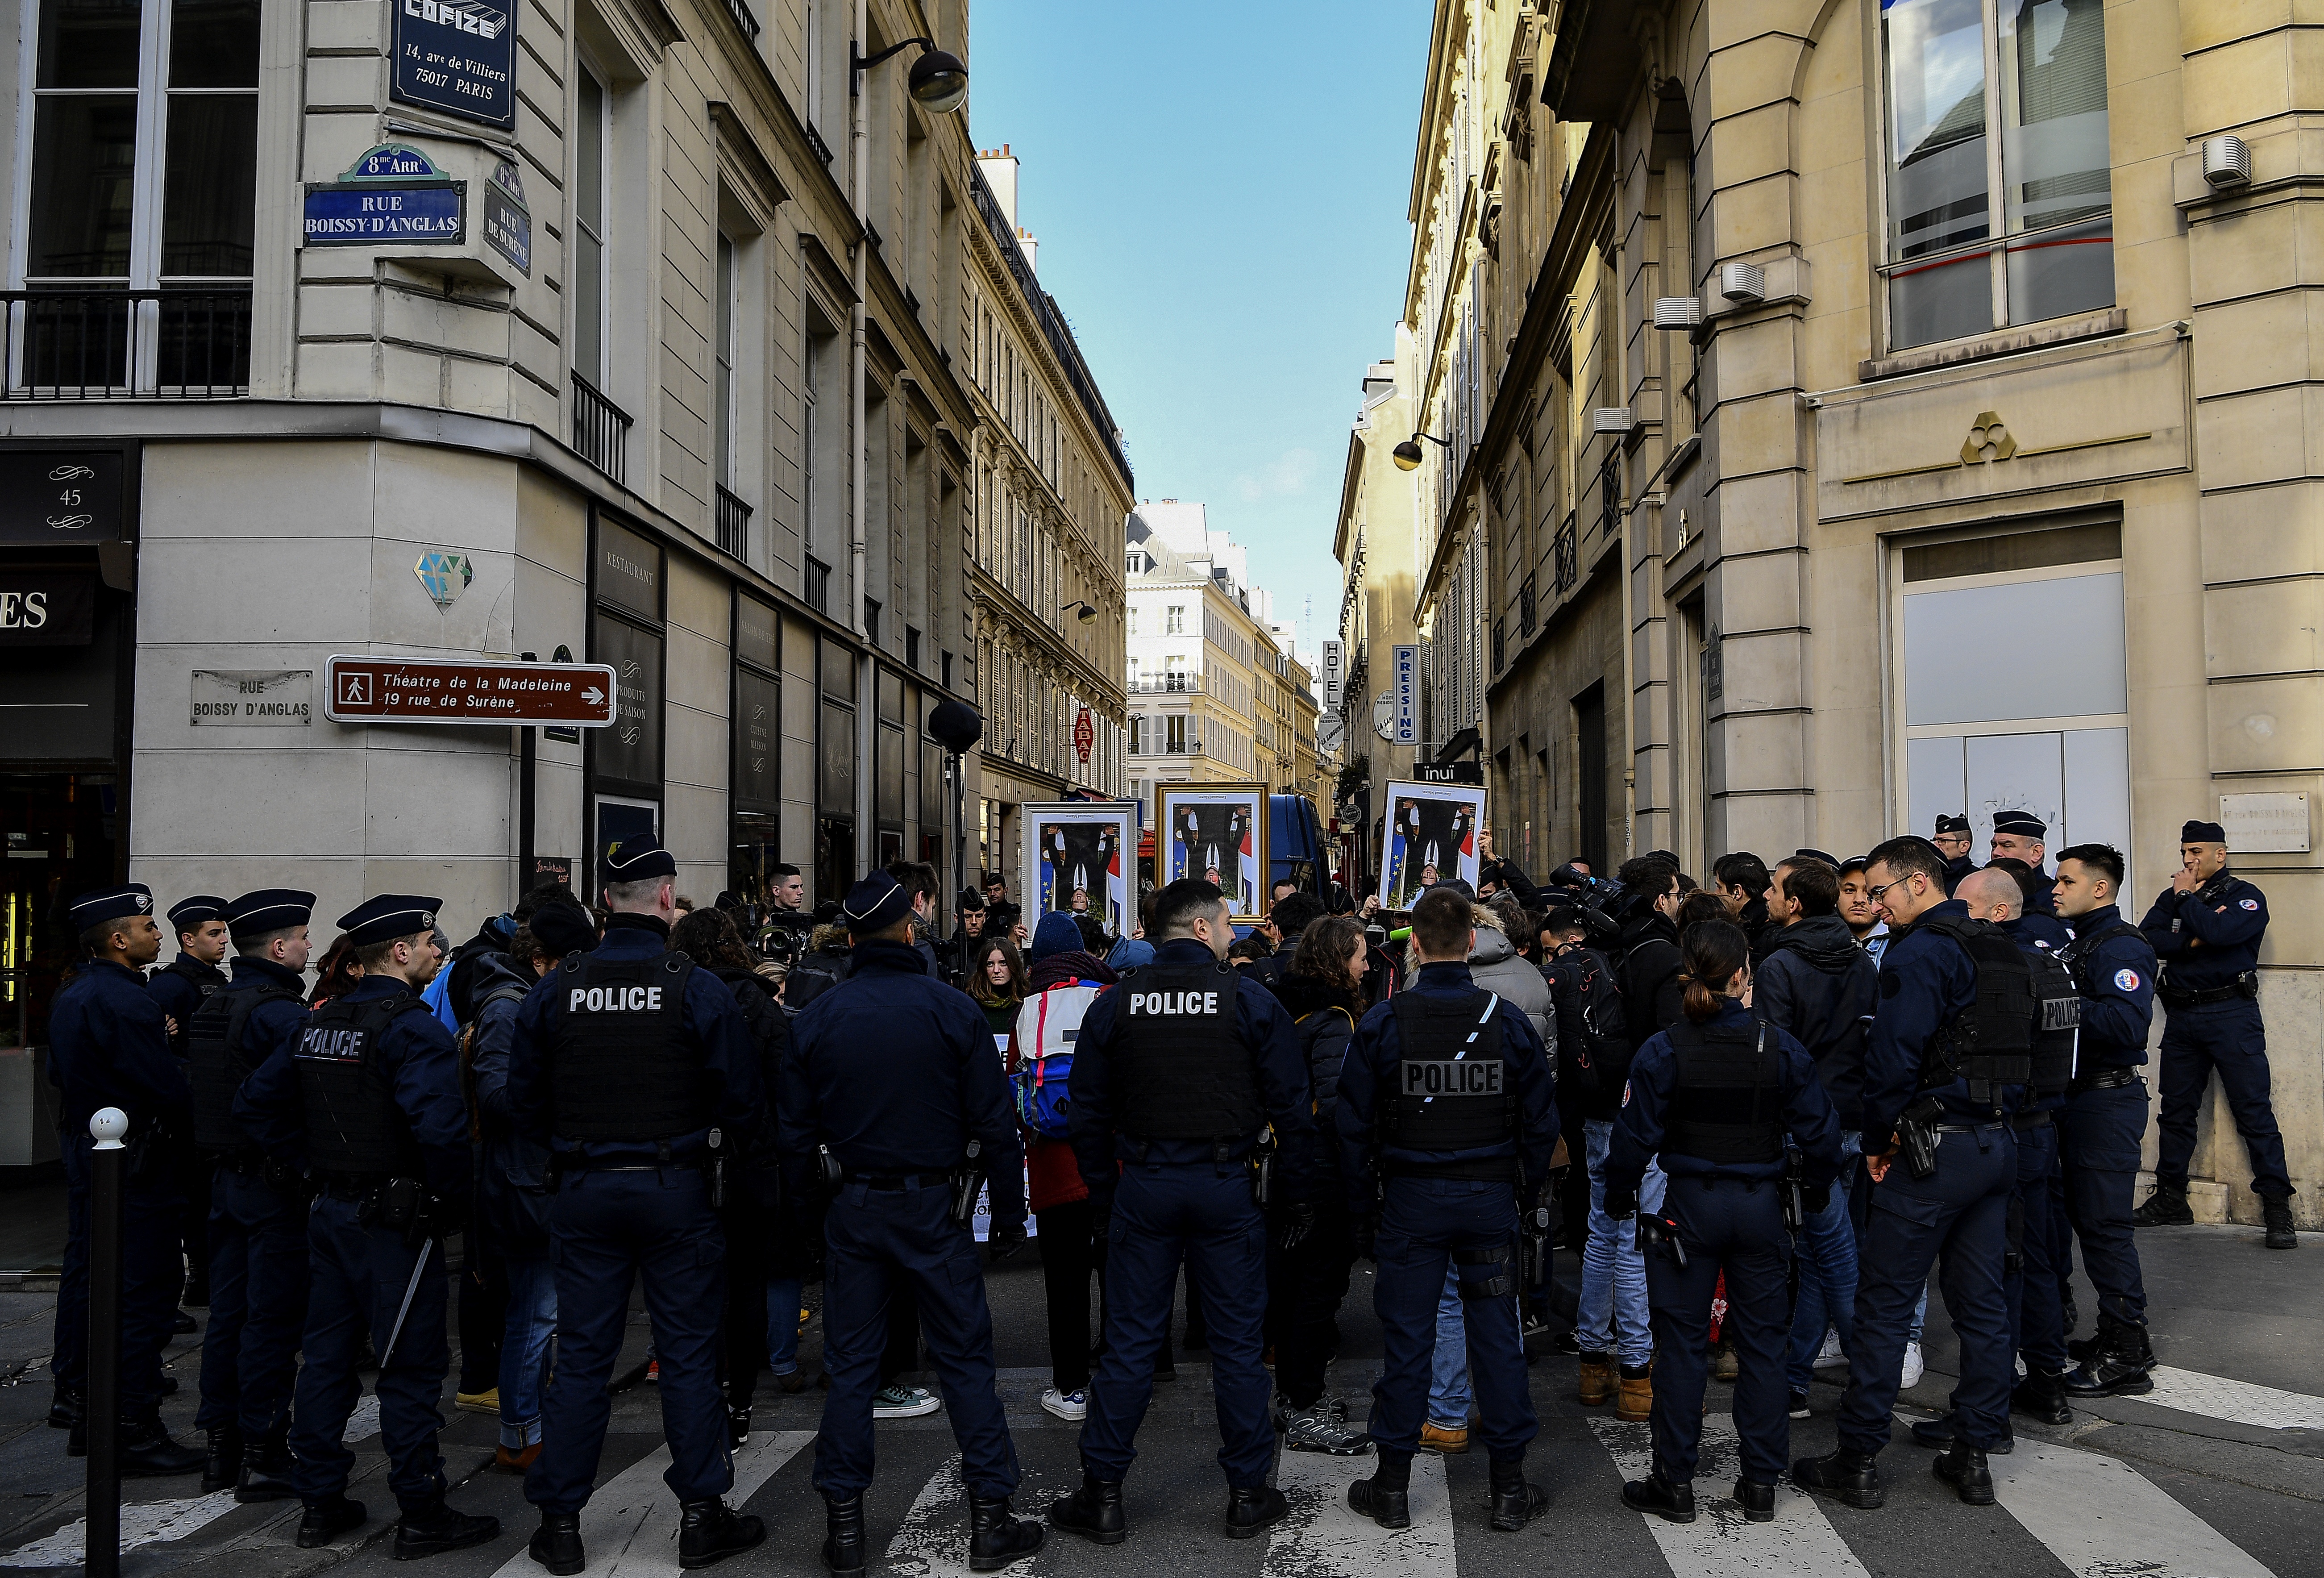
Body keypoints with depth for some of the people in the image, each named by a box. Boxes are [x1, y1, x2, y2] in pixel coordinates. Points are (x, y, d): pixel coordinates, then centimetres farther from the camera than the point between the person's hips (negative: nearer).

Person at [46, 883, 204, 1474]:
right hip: (133, 1163, -10)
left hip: (84, 1151, 10)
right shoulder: (123, 1001, -22)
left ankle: (75, 1395, 37)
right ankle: (133, 1429, -3)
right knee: (142, 1291, -6)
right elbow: (171, 1092, -23)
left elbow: (59, 1072, 20)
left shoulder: (71, 993, 9)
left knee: (86, 1273, 22)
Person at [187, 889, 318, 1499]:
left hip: (227, 1179, 9)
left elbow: (199, 1092, 16)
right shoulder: (282, 1013, -18)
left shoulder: (210, 1010, 11)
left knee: (228, 1312, 14)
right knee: (272, 1318, -2)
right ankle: (263, 1456, 3)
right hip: (277, 1185, -9)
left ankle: (221, 1448, 22)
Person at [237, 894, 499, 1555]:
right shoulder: (412, 1026, -17)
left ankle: (320, 1504, 25)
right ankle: (423, 1515, 8)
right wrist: (451, 1202, -16)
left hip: (330, 1213, 8)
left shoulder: (319, 1022, 8)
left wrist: (315, 1167, 14)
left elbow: (255, 1103, 16)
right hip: (392, 1220, -8)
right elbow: (440, 1124, -30)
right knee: (411, 1365, 0)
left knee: (326, 1356, 15)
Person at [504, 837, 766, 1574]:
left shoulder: (554, 989, -3)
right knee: (688, 1353, 7)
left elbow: (523, 1104, 4)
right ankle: (702, 1516, 15)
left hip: (584, 1192, 3)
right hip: (677, 1189, -2)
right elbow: (744, 1103, -10)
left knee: (581, 1355, 12)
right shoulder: (698, 988, -11)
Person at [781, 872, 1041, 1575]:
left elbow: (796, 1132, 2)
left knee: (850, 1365, 11)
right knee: (965, 1359, 7)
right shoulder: (952, 1009, -8)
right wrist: (1009, 1214, 2)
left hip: (853, 1207, 2)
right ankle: (991, 1521, 11)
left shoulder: (815, 1019, -1)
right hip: (931, 1207, -2)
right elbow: (994, 1123, -6)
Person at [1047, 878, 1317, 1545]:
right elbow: (1292, 1108, -5)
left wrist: (1104, 1199, 13)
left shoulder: (1114, 1004, 2)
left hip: (1142, 1188, 2)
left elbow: (1089, 1114, 5)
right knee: (1237, 1342, 9)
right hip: (1226, 1187, -1)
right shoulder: (1251, 1000, -5)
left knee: (1130, 1342, 8)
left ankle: (1102, 1496, 14)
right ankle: (1248, 1494, 19)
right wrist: (1297, 1193, 3)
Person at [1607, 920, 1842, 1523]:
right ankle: (1761, 1484, 19)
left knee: (1683, 1343, 7)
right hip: (1761, 1205, 2)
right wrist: (1815, 1197, 15)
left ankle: (1674, 1483, 14)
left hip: (1690, 1205, -1)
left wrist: (1619, 1199, 8)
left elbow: (1635, 1138, -8)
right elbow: (1819, 1133, -1)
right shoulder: (1780, 1046, -7)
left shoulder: (1662, 1052, -12)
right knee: (1762, 1343, 12)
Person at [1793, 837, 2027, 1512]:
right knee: (1982, 1303, 12)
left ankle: (1858, 1461, 5)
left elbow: (1892, 1057, -18)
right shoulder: (2002, 951, 14)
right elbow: (2012, 1049, 18)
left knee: (1884, 1305, -1)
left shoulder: (1919, 953, -13)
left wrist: (1879, 1141, -6)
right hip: (1998, 1143, 9)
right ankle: (1974, 1456, 18)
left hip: (1934, 1147, -9)